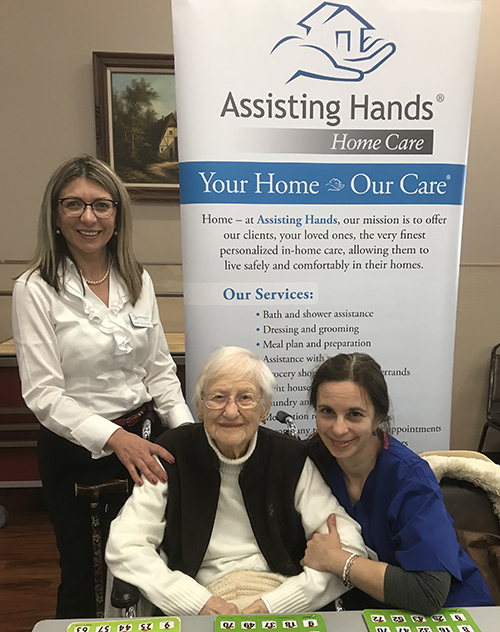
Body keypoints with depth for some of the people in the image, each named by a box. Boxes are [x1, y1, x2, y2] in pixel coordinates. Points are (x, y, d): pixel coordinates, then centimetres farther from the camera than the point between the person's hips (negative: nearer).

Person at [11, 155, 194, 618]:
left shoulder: (138, 281, 2)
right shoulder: (35, 289, -11)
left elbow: (160, 369, 6)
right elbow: (43, 394, -15)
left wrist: (188, 432, -5)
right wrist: (112, 437, -27)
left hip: (143, 438, 4)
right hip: (77, 450, -3)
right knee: (84, 579, 17)